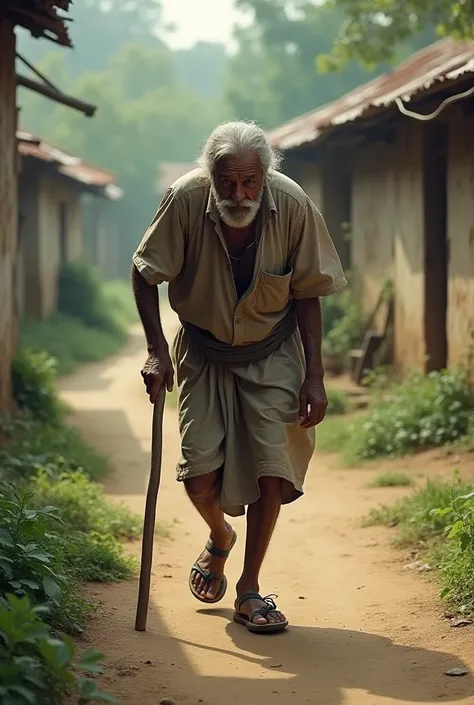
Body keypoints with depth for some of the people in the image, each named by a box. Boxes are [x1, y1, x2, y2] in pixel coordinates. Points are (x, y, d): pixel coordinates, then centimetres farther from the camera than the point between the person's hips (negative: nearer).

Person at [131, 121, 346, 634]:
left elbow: (307, 293, -7)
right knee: (199, 477, -6)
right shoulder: (185, 200, -23)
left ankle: (249, 591, 7)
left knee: (272, 466, -10)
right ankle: (219, 538, 30)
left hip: (272, 352, 0)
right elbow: (144, 274, -8)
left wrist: (314, 376, -8)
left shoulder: (293, 206, -20)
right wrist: (157, 351, -15)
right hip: (203, 350, 0)